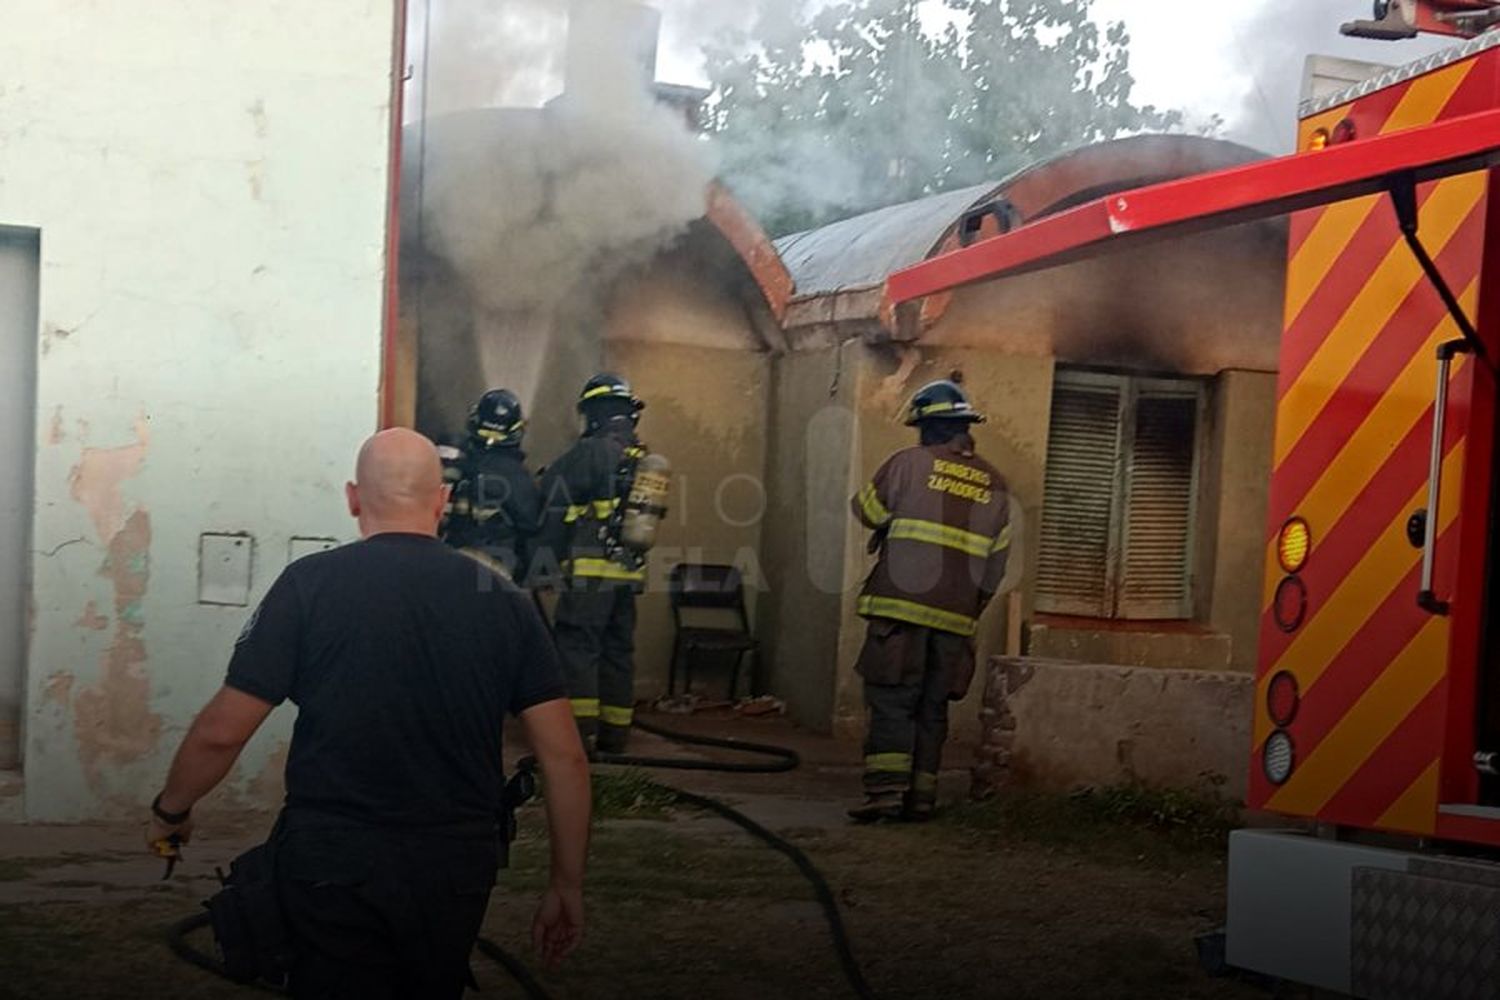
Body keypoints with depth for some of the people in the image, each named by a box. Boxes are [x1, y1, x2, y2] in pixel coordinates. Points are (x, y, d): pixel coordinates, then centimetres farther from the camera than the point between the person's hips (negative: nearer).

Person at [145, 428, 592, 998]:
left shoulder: (311, 583, -6)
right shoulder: (503, 602, 2)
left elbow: (222, 732, -6)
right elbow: (564, 757, 1)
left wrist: (170, 812, 13)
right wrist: (567, 886, 10)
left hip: (334, 867, -4)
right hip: (460, 874, 4)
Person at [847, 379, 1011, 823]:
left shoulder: (909, 463, -3)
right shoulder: (993, 484, 11)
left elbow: (868, 511, 9)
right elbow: (997, 559, 13)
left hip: (902, 606, -4)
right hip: (955, 618, 4)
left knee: (891, 702, -3)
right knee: (932, 708, 11)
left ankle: (886, 791, -11)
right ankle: (921, 796, 10)